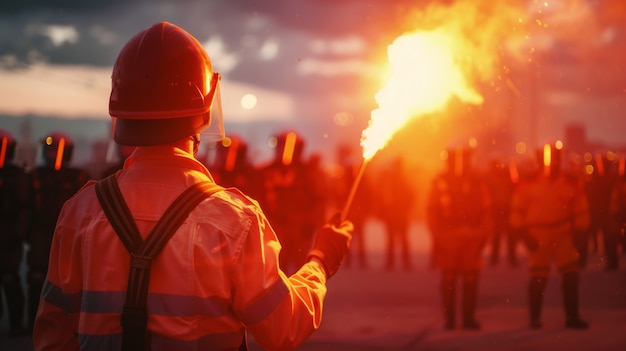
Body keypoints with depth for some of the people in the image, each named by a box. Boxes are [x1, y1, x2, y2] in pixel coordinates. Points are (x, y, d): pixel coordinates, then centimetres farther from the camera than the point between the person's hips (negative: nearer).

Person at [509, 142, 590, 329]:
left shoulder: (570, 186, 0)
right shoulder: (529, 184, -4)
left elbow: (581, 210, 9)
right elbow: (517, 209, 0)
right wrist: (525, 234, -5)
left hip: (563, 235, 2)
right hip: (537, 237, -2)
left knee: (571, 275, -3)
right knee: (538, 278, 0)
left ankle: (572, 317, 4)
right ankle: (534, 318, 11)